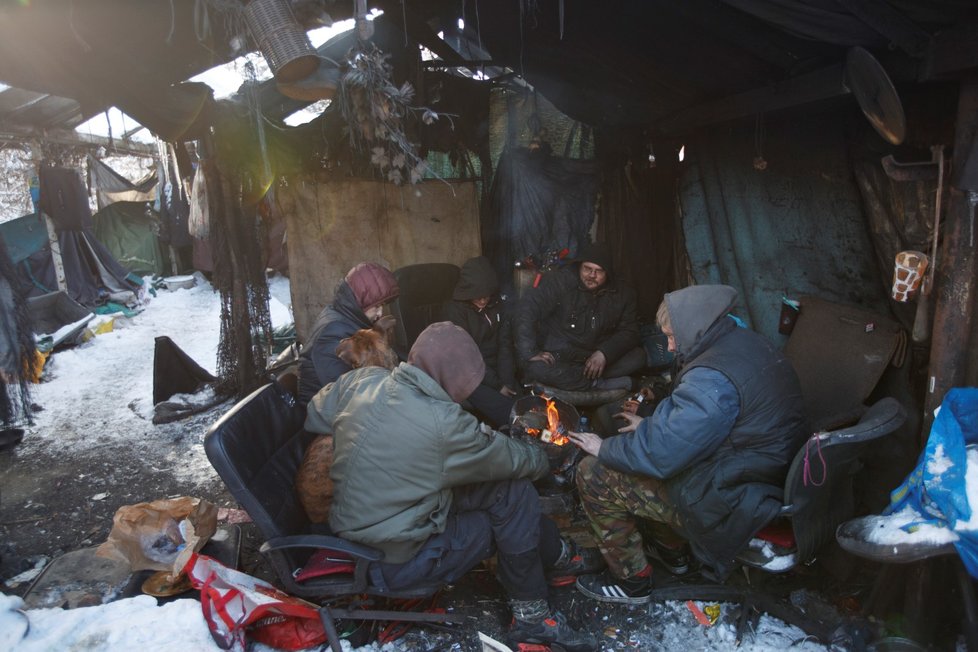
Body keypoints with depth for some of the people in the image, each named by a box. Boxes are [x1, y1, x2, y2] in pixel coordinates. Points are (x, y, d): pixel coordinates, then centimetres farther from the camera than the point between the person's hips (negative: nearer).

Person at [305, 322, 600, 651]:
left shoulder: (360, 380, -9)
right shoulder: (443, 424, -26)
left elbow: (314, 420, 9)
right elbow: (514, 459, -10)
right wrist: (545, 459, 12)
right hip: (394, 560, -7)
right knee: (515, 494, 0)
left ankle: (556, 555, 28)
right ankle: (531, 615, 15)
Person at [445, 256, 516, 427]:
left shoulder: (496, 305, 5)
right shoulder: (455, 309, -10)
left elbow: (505, 345, 2)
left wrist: (506, 382, -11)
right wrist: (497, 385, -15)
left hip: (496, 370, 5)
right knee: (507, 411, -26)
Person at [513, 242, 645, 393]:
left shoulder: (622, 294, 2)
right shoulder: (560, 281, -13)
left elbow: (629, 331, 2)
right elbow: (528, 309, -20)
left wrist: (604, 353, -17)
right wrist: (529, 352, -28)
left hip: (596, 359, 4)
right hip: (557, 357, -4)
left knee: (639, 355, -16)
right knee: (536, 368, -35)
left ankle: (566, 381, -21)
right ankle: (600, 384, -20)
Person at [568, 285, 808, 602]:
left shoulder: (713, 381, -30)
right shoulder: (747, 342, 1)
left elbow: (659, 454, -26)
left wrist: (605, 448, -10)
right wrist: (651, 424, 13)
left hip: (730, 506, -10)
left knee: (593, 475, -8)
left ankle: (631, 580, 11)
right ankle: (672, 549, 33)